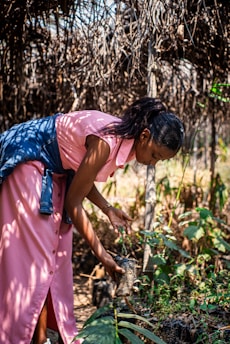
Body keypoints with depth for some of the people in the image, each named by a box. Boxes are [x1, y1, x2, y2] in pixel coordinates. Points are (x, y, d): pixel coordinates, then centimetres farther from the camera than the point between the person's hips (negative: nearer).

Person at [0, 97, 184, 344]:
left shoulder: (126, 140, -5)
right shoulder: (107, 142, -31)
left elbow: (81, 178, 7)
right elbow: (73, 202, -24)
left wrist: (108, 209, -7)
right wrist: (101, 254, -20)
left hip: (54, 170, 9)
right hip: (26, 158, -9)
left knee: (56, 255, 7)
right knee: (32, 254, -10)